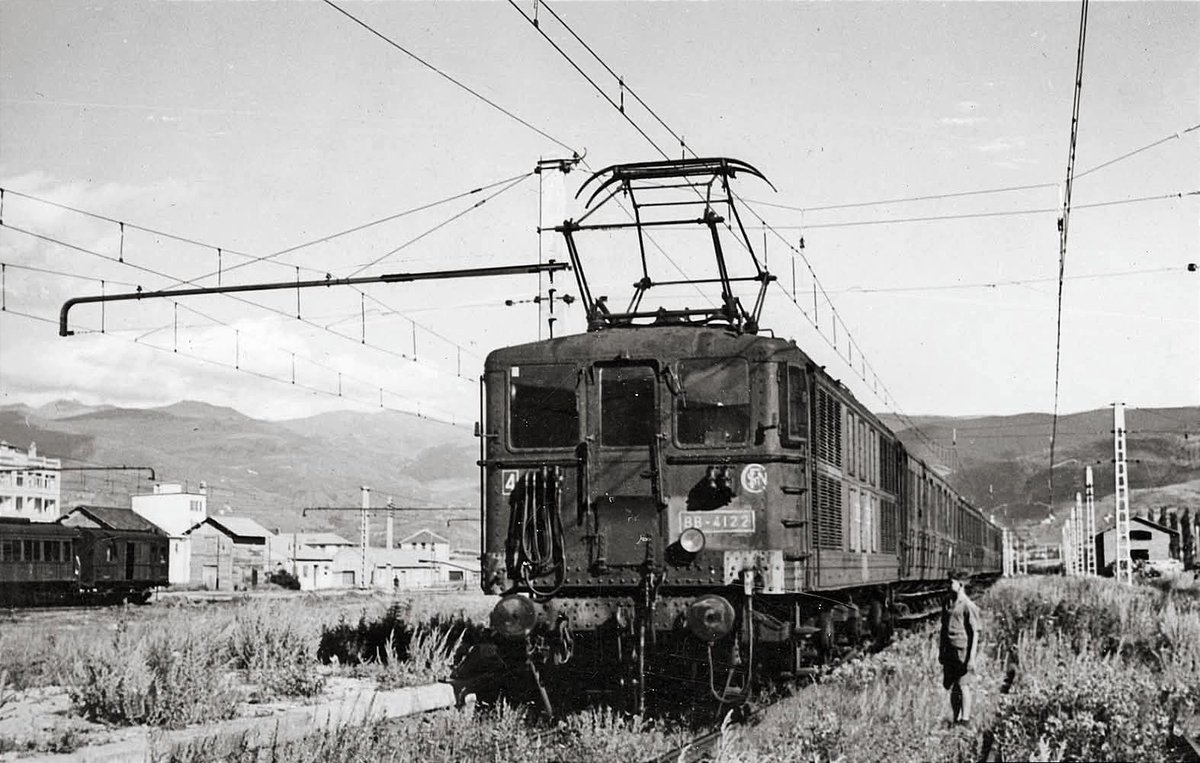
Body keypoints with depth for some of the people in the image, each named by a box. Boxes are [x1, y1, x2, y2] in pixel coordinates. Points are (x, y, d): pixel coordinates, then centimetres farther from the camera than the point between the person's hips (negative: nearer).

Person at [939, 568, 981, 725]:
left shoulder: (968, 606, -10)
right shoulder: (948, 605, 12)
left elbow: (975, 634, -11)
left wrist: (971, 658, -15)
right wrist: (940, 651, 17)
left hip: (963, 651, -7)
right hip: (949, 650, 7)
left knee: (963, 685, -3)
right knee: (950, 686, 10)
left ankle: (965, 718, 4)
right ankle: (954, 719, 20)